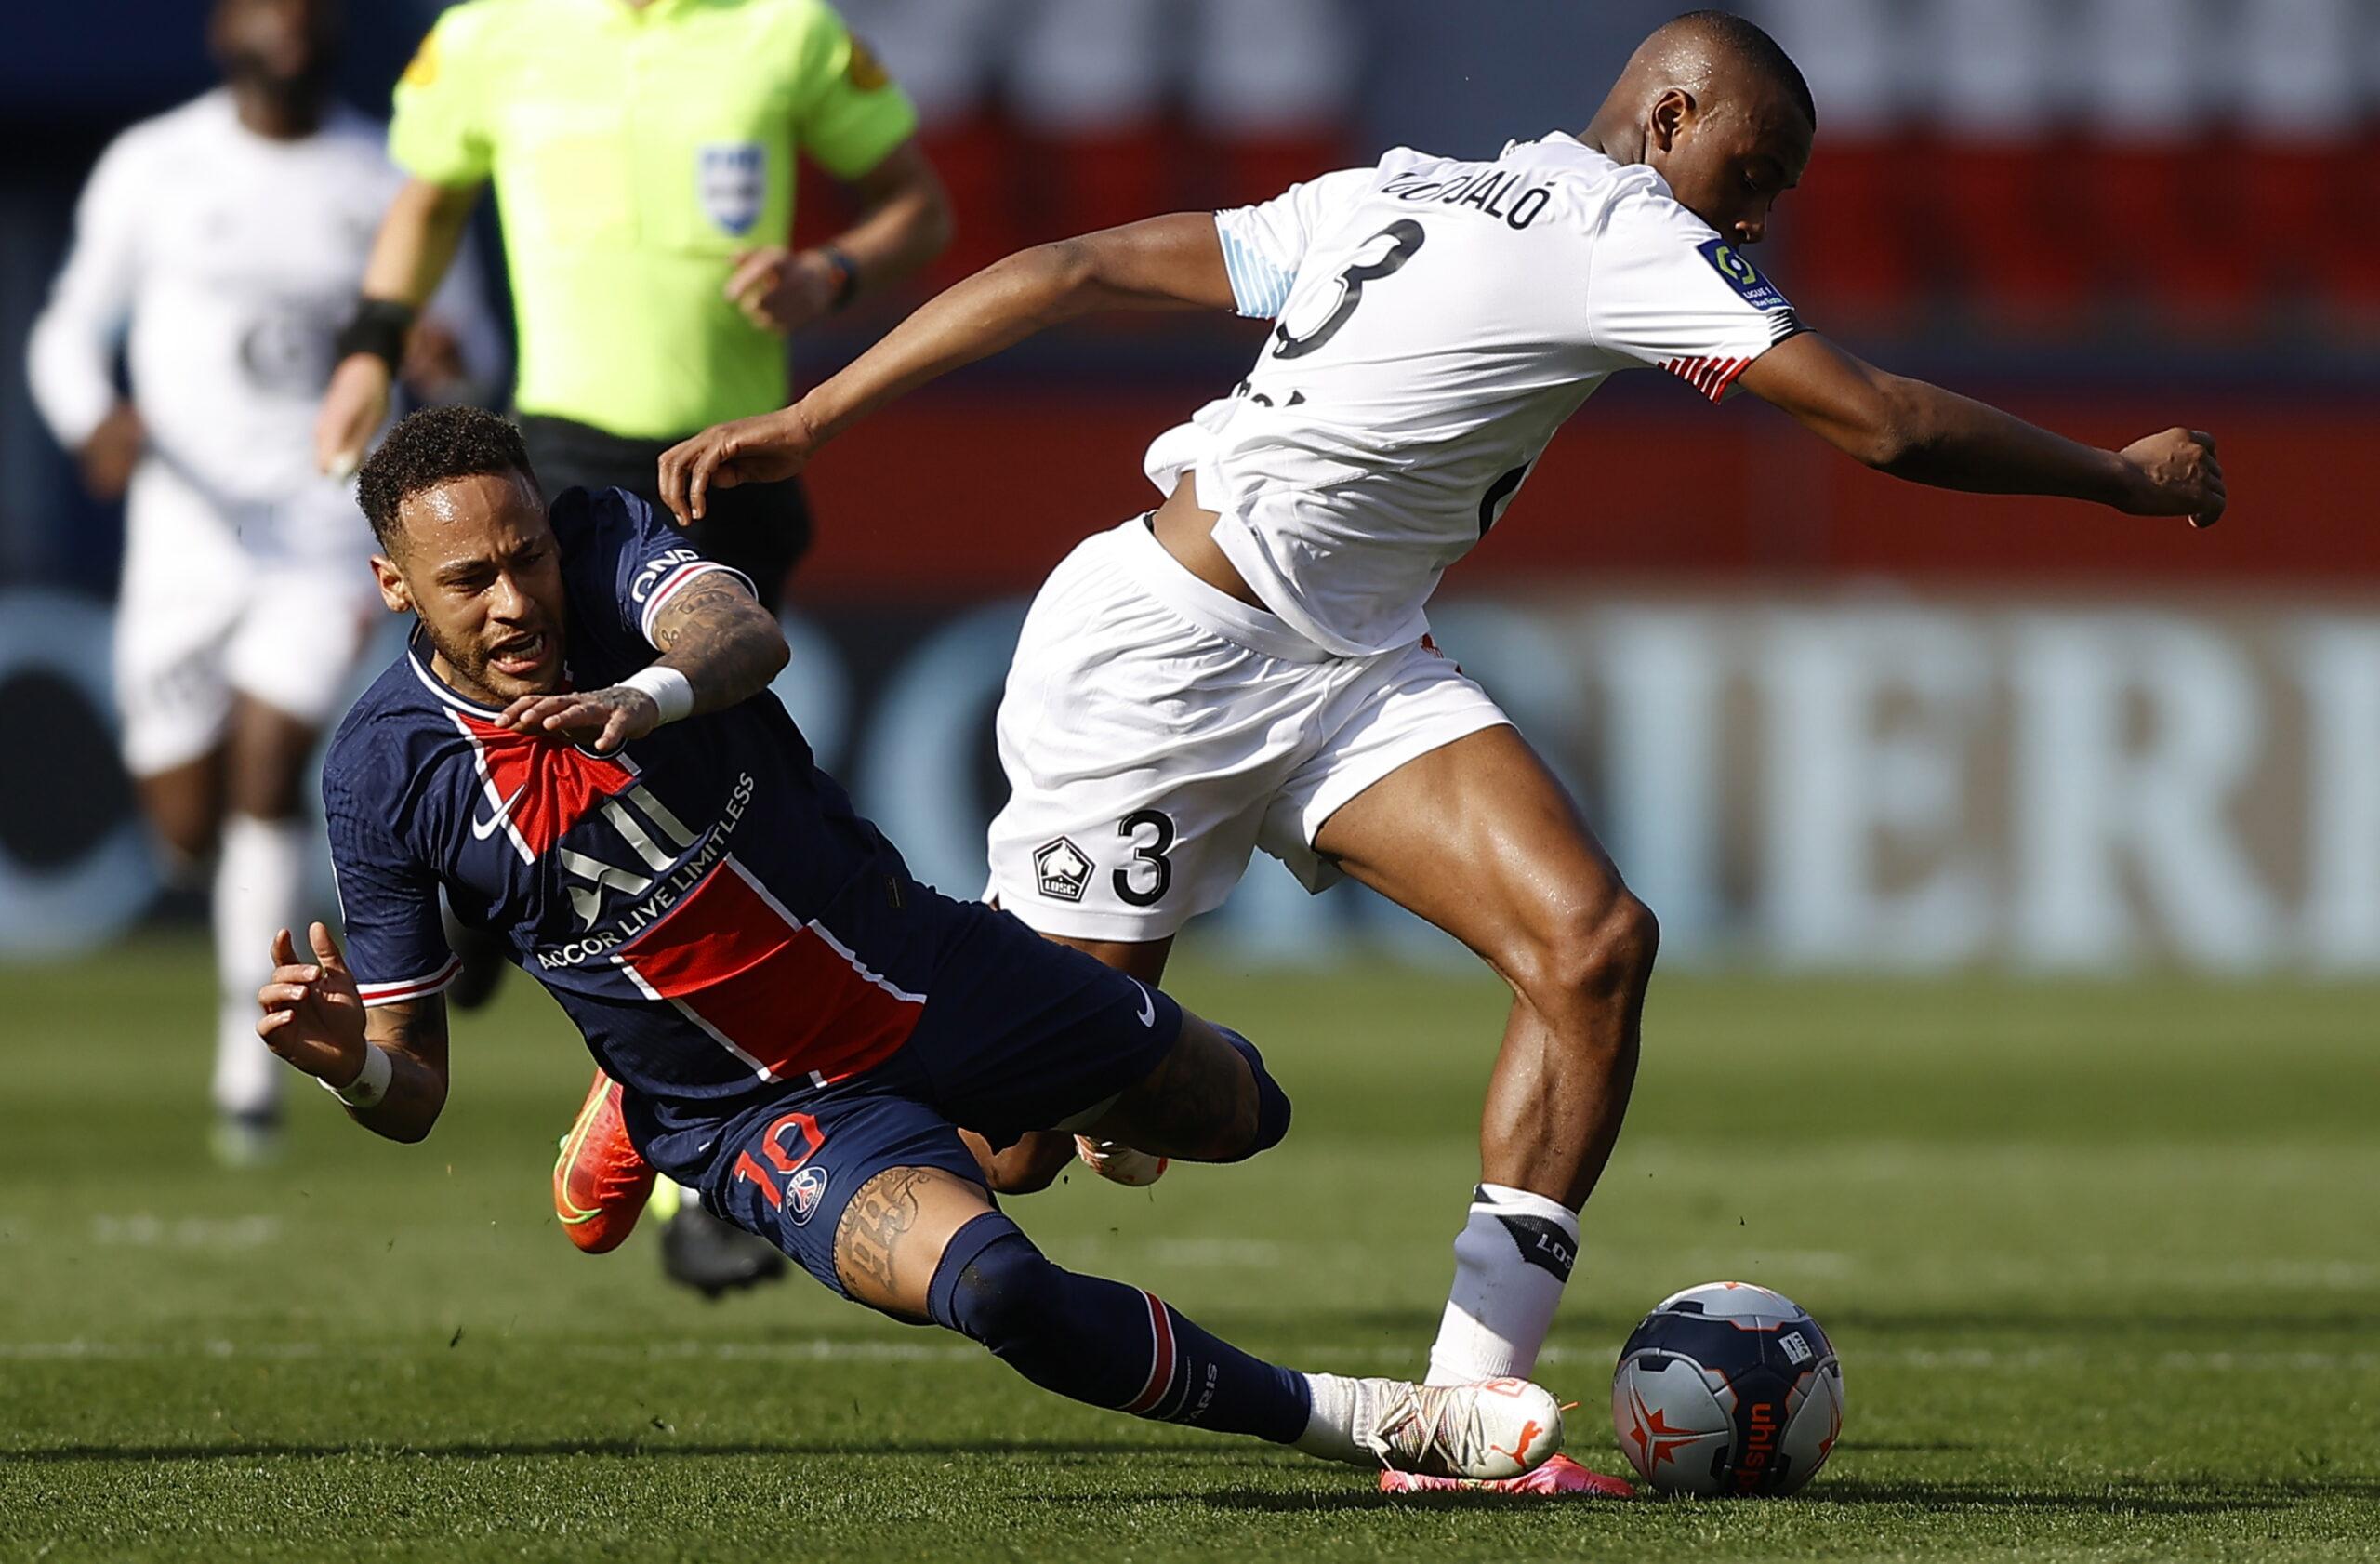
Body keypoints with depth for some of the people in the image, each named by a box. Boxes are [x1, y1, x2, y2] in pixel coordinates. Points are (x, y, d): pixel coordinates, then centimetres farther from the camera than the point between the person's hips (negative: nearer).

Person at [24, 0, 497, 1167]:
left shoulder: (387, 181, 2)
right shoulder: (154, 169, 0)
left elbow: (472, 342, 11)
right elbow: (69, 333, 5)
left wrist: (449, 347, -15)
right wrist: (93, 421, -18)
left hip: (327, 531, -1)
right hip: (188, 529, 1)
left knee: (269, 775, -18)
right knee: (187, 829, 4)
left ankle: (250, 1064, -9)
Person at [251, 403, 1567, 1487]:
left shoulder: (605, 542, -15)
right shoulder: (381, 775, -15)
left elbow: (743, 633, -39)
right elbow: (413, 1088, -7)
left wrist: (652, 694, -62)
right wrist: (348, 1059, -31)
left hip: (911, 964, 3)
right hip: (767, 1116, -3)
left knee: (1235, 1112, 21)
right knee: (990, 1287, -32)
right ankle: (1356, 1422, -17)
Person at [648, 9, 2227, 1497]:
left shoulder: (1394, 195, 11)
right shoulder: (1620, 232, -13)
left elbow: (1077, 269, 7)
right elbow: (1882, 421, -15)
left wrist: (803, 421, 6)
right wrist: (2126, 477, -2)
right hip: (1161, 657, -9)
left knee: (1596, 941, -10)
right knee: (1010, 1142, -2)